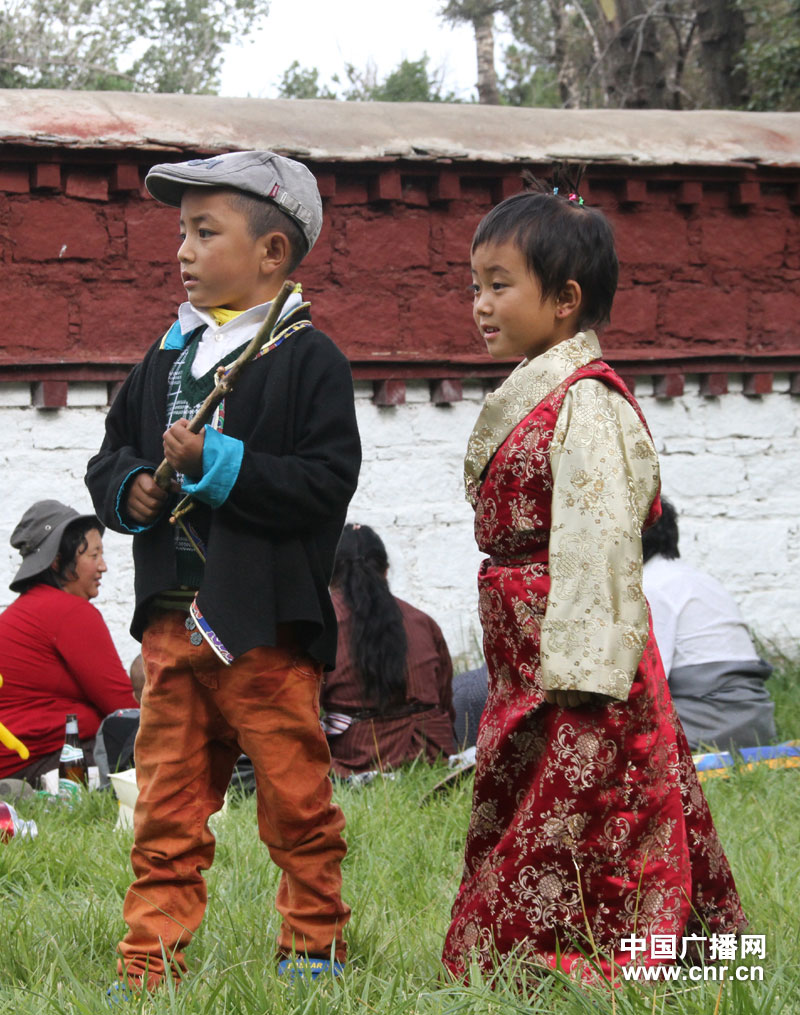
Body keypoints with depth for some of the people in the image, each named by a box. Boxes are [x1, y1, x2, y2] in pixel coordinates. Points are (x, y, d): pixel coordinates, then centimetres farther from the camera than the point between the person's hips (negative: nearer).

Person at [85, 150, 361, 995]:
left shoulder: (308, 360, -6)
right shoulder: (168, 356, 14)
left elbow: (326, 483, -14)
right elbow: (110, 456, 21)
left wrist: (218, 464, -19)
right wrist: (128, 489, -1)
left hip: (266, 622, -5)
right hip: (171, 617, 6)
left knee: (295, 799, 5)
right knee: (167, 808, 7)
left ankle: (314, 940, 21)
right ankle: (149, 964, 10)